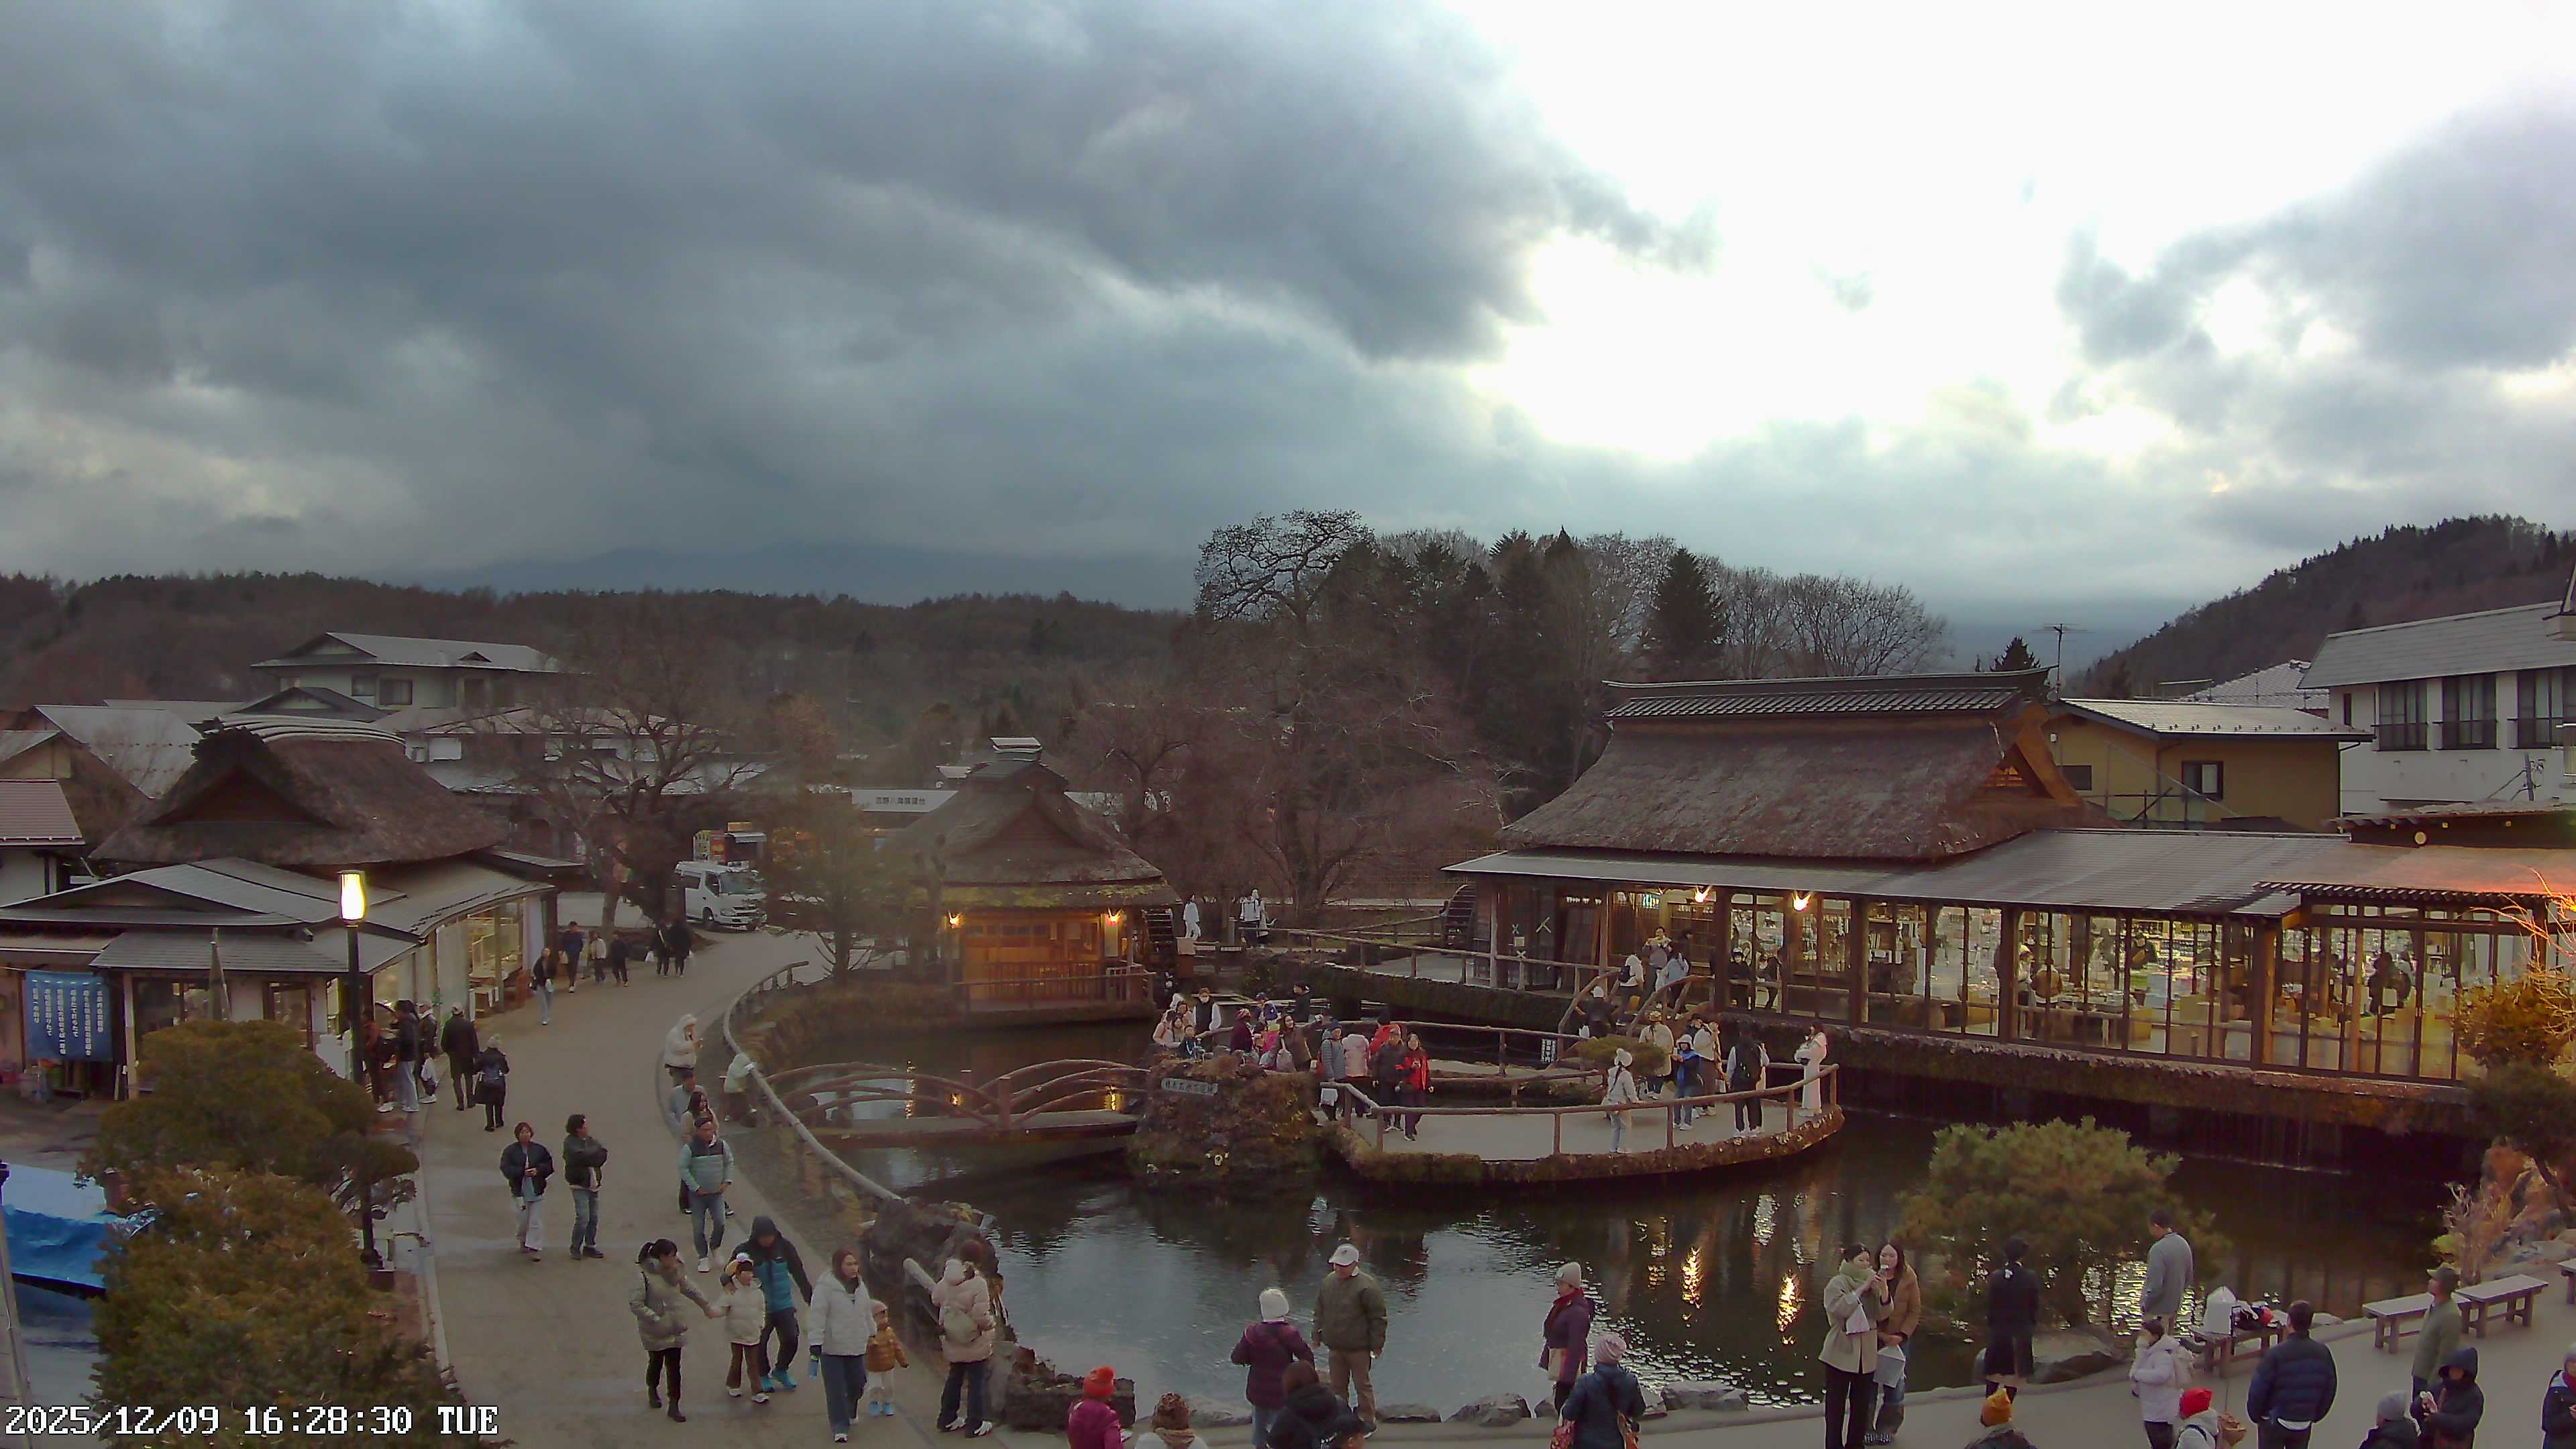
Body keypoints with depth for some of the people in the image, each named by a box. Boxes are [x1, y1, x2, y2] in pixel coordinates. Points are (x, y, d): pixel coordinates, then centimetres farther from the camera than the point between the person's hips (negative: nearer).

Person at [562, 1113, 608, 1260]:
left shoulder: (591, 1140, 11)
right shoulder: (570, 1142, -8)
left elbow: (603, 1154, 1)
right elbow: (579, 1156, -24)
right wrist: (595, 1153, -8)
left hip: (594, 1185, 6)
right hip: (580, 1185, -6)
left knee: (594, 1218, 9)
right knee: (583, 1218, -12)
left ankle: (590, 1247, 21)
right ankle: (576, 1248, 2)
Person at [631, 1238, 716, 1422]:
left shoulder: (674, 1273, 1)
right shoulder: (644, 1276, -18)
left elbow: (690, 1290, 17)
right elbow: (635, 1305, -20)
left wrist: (706, 1307, 25)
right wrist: (656, 1319, -24)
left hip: (675, 1330, 4)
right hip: (654, 1332, -4)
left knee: (674, 1367, 3)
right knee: (656, 1363, 17)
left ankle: (674, 1406, 11)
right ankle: (652, 1390, 47)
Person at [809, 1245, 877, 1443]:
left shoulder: (860, 1286, 8)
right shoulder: (826, 1287, -13)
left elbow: (867, 1311, 20)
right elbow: (818, 1317, -16)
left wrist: (872, 1333, 25)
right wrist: (816, 1343, -20)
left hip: (857, 1348, 6)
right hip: (832, 1348, -6)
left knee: (857, 1385, 12)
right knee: (836, 1390, -4)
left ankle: (848, 1413, 39)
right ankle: (840, 1428, 3)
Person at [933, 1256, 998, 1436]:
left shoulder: (945, 1283, -7)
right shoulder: (978, 1284, -25)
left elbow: (935, 1300, 11)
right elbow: (981, 1317, -24)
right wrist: (992, 1323, -4)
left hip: (953, 1343, 6)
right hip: (975, 1344, -5)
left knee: (954, 1378, 21)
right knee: (976, 1382, 7)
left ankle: (947, 1420, 32)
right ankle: (975, 1425, 15)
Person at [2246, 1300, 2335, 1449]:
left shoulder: (2276, 1353, -22)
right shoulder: (2323, 1353, -8)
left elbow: (2258, 1389, -16)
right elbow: (2329, 1390, 4)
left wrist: (2255, 1415, 2)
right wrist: (2315, 1415, 19)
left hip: (2274, 1423, -4)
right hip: (2305, 1424, 4)